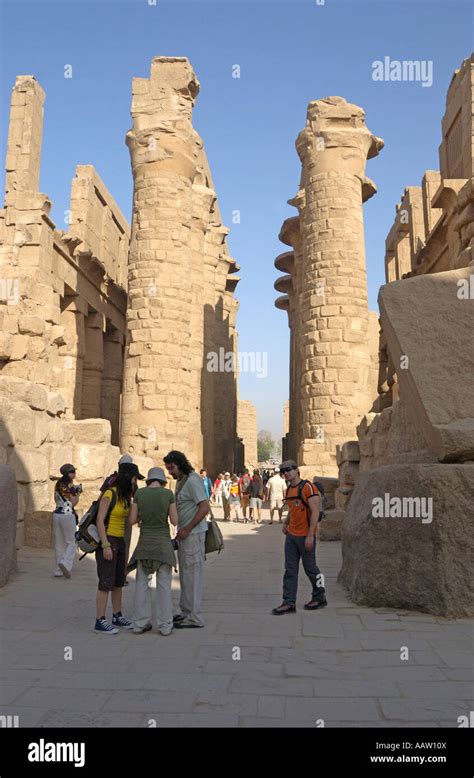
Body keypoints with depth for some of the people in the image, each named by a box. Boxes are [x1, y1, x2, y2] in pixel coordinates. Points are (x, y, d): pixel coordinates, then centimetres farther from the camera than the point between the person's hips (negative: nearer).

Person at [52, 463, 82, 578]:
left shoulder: (58, 484, 11)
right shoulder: (70, 486, -11)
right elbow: (73, 503, -13)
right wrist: (78, 493, 1)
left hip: (57, 514, 7)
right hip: (68, 515, -7)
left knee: (59, 543, 11)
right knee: (71, 543, 1)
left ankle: (59, 570, 12)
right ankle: (65, 563, -20)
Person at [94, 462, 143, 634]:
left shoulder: (126, 497, 10)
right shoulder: (109, 494, -14)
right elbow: (100, 520, -17)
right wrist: (106, 545, -21)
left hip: (120, 542, 8)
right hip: (107, 542, -8)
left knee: (119, 581, 13)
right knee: (106, 582, -5)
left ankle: (117, 616, 23)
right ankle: (100, 621, 2)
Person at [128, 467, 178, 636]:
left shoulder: (139, 492, -3)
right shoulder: (168, 493, -7)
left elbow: (132, 520, -1)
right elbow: (174, 521, -5)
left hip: (144, 542, 1)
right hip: (163, 542, -1)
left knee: (142, 583, 13)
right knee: (164, 584, 7)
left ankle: (140, 623, 15)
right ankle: (165, 625, 11)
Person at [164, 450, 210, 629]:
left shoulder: (192, 481, -16)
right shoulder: (180, 481, 14)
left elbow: (204, 508, -23)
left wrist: (187, 529, -20)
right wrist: (180, 532, 12)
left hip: (193, 533, -10)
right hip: (184, 534, 10)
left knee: (193, 574, -4)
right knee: (185, 573, 16)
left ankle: (195, 618, 4)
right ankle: (186, 612, 27)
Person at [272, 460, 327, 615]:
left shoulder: (308, 487, -15)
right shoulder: (289, 489, 10)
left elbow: (315, 511, -19)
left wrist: (310, 535, -22)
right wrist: (286, 523, 13)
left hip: (305, 536, -7)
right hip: (291, 535, 7)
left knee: (310, 568, 7)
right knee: (290, 569, 5)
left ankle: (320, 598, 25)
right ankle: (289, 602, 10)